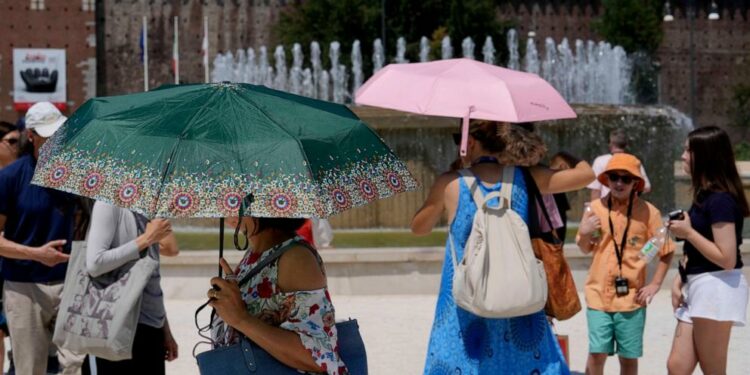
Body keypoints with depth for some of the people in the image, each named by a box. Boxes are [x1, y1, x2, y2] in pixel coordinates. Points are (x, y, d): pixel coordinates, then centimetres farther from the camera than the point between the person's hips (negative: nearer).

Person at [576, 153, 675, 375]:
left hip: (631, 297, -1)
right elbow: (585, 249, 13)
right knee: (597, 353, -6)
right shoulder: (596, 208, 2)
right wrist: (584, 234, -7)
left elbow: (666, 251, 3)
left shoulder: (647, 212, -4)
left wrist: (655, 285, -4)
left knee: (629, 357, 6)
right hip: (599, 294, 1)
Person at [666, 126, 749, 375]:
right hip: (696, 288, 10)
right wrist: (680, 280, 7)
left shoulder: (720, 199, -16)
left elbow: (727, 259, -21)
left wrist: (688, 232, -15)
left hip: (717, 287, -10)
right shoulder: (704, 196, 14)